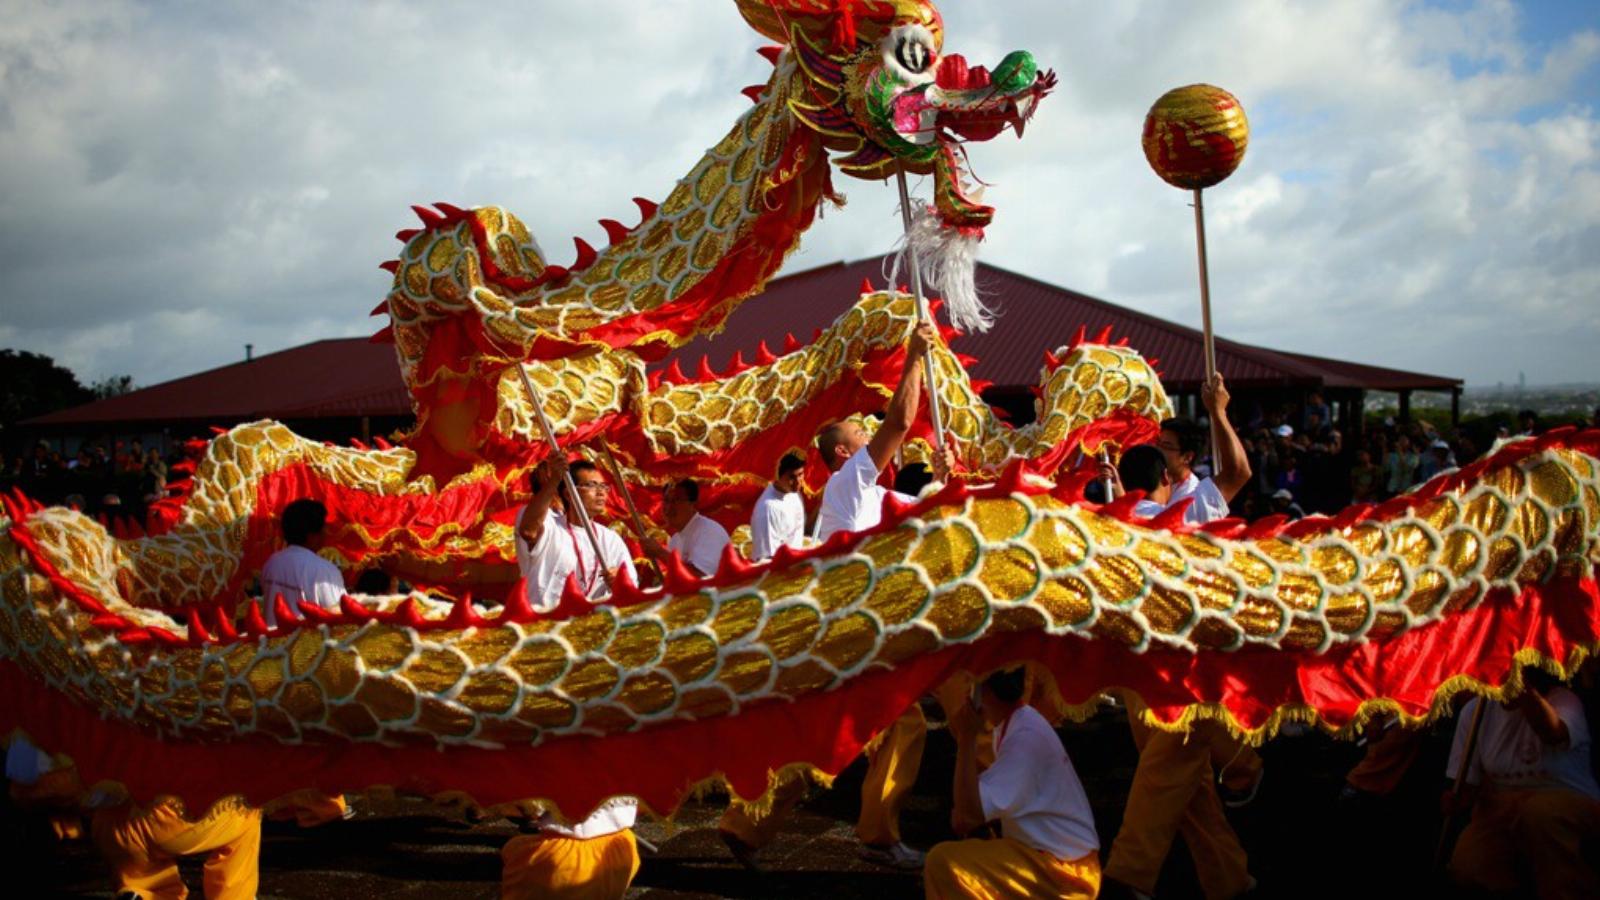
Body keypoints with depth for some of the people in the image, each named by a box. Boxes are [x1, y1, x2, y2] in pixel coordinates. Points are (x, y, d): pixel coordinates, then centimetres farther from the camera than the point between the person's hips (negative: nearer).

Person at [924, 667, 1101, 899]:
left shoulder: (1026, 735, -22)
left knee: (943, 862, -19)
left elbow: (971, 813, -25)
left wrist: (966, 738, -21)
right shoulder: (1011, 723, 6)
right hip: (1041, 852, 9)